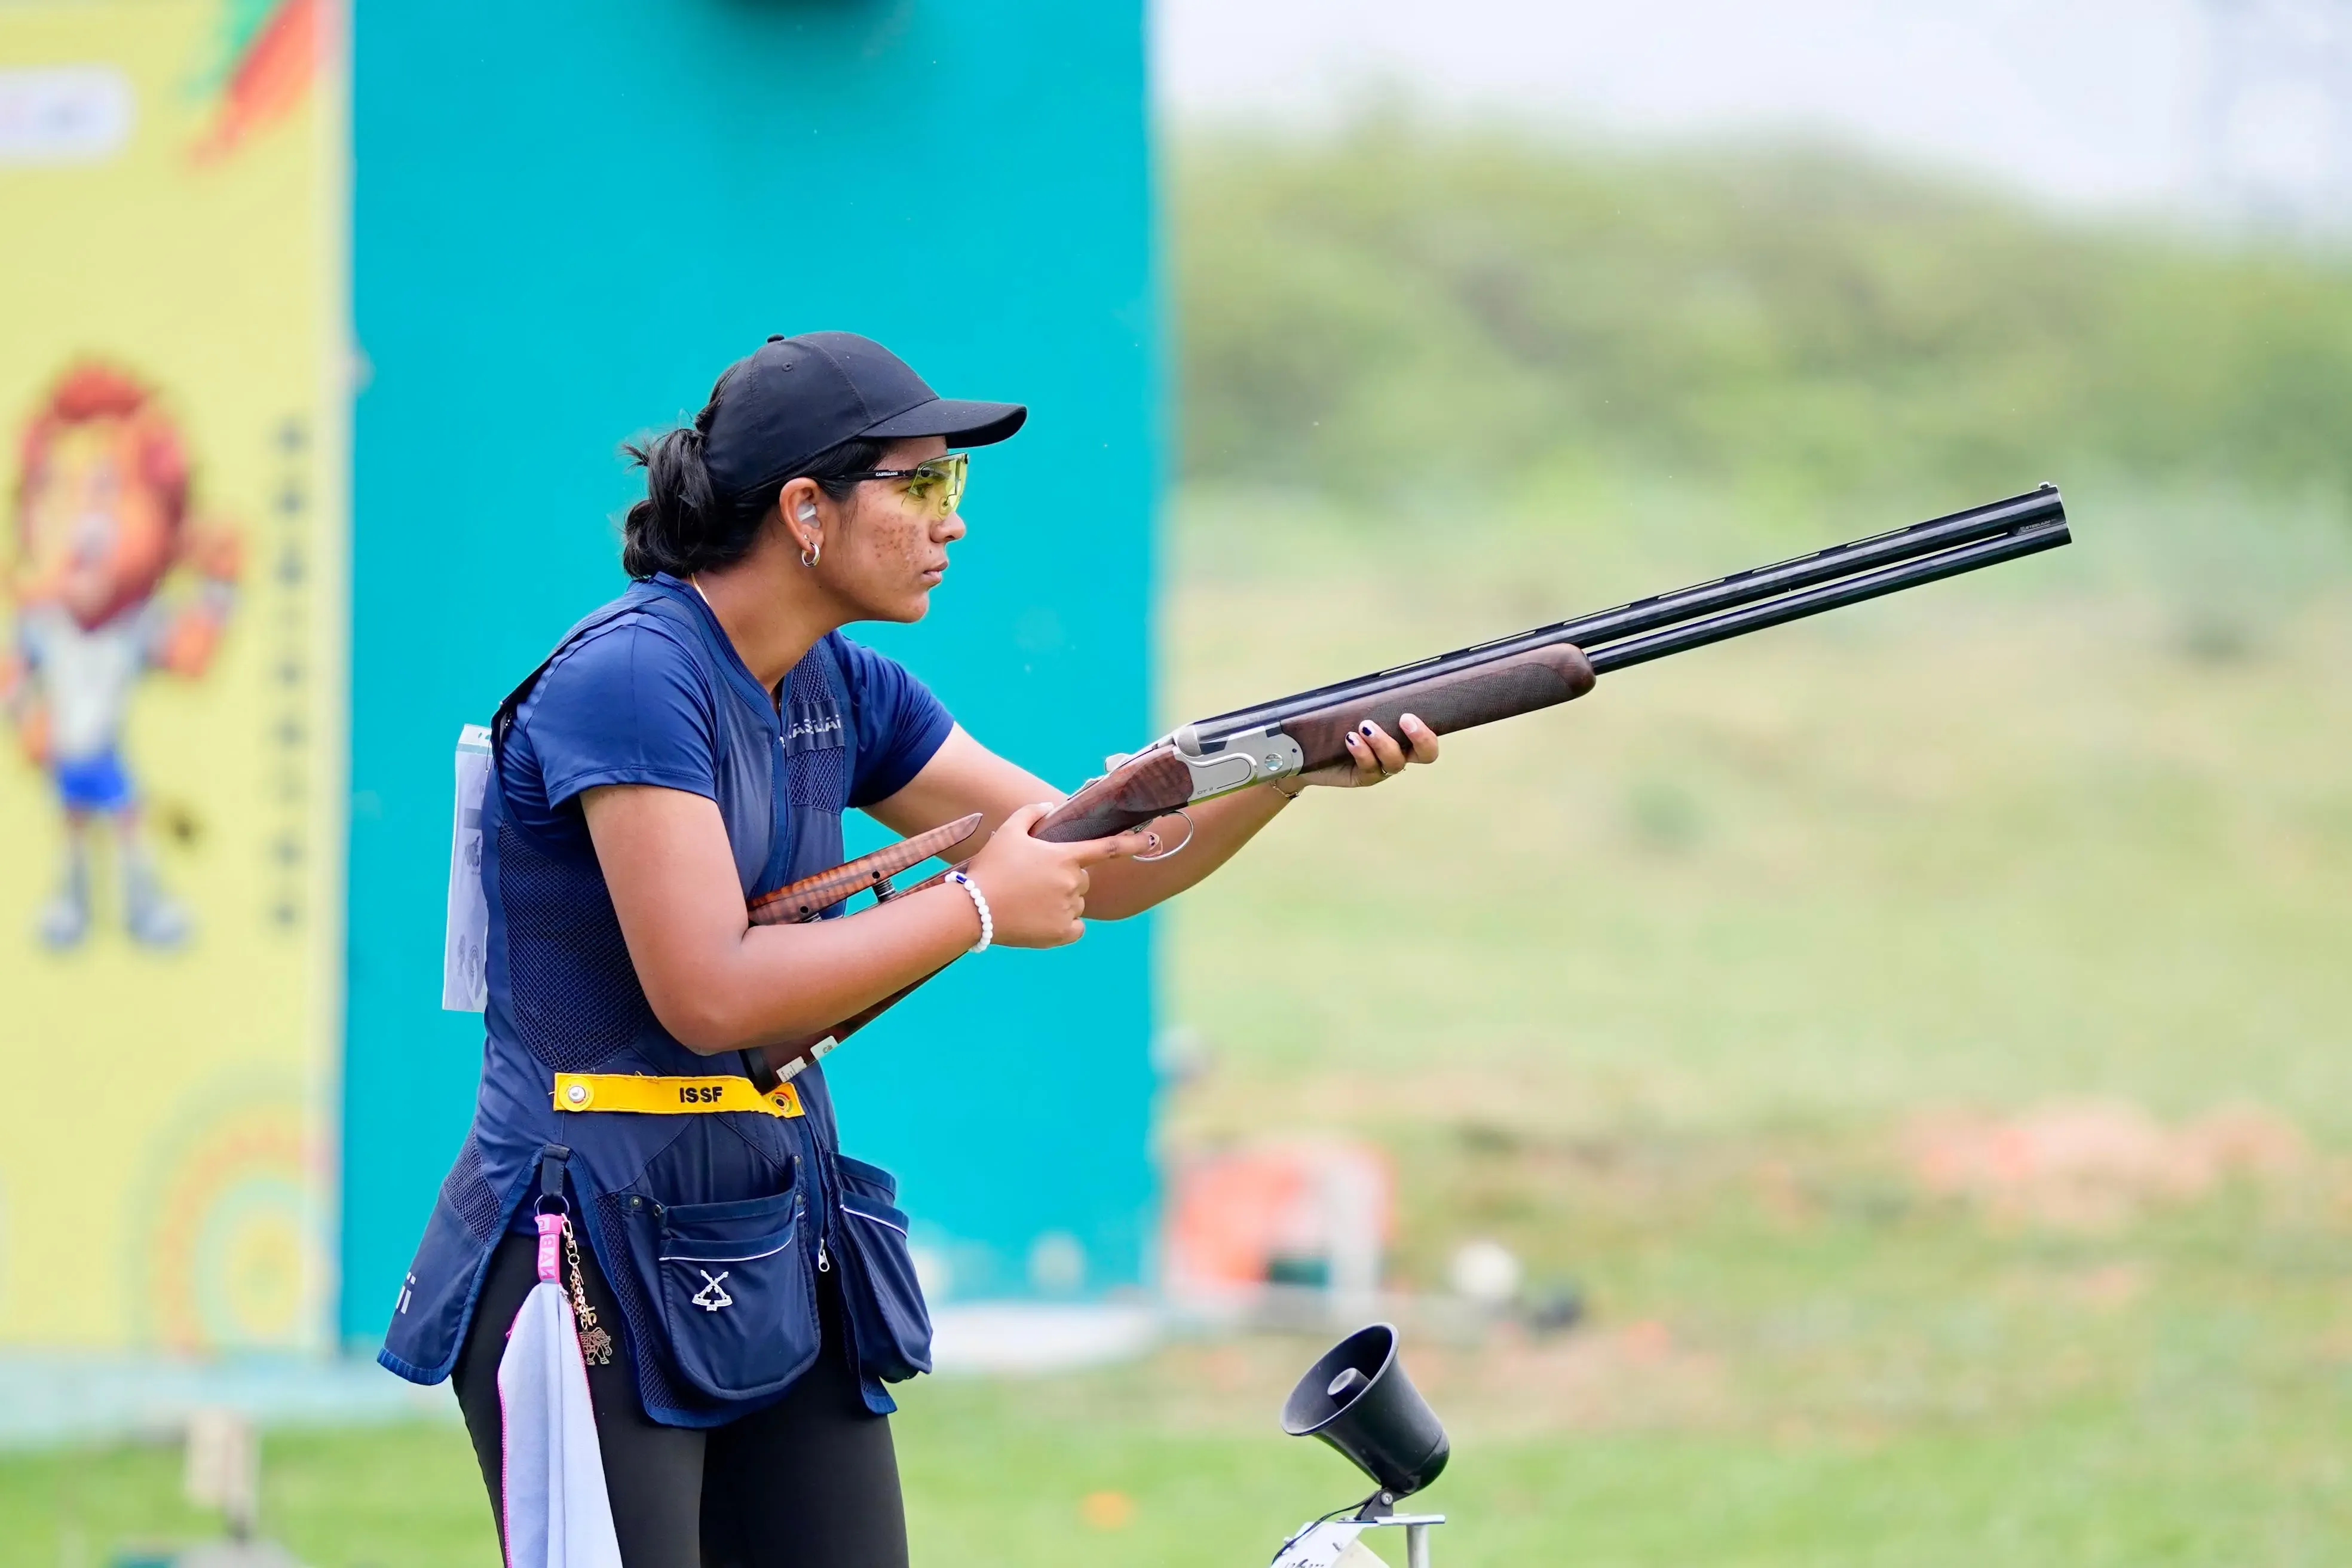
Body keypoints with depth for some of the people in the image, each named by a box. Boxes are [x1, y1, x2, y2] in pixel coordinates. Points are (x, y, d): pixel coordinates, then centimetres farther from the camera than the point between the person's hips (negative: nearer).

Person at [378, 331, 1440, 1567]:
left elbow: (1098, 870, 14)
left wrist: (1301, 762, -2)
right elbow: (708, 993, -23)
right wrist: (977, 908, -14)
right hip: (597, 1264, -8)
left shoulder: (840, 694, 10)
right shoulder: (629, 679, -15)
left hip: (780, 1254, 8)